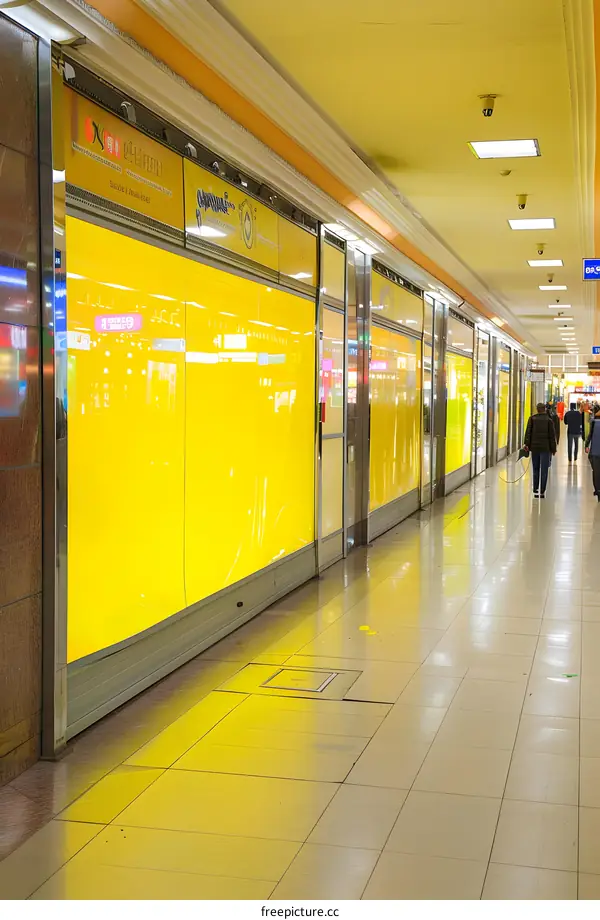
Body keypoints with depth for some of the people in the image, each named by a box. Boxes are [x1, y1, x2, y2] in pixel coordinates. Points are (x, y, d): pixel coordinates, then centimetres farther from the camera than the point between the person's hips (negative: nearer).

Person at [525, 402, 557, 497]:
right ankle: (542, 491, -4)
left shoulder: (532, 419, 1)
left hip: (534, 447, 2)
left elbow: (528, 432, -4)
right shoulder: (549, 420, -3)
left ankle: (535, 490, 15)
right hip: (545, 448, -2)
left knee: (535, 469, 13)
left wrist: (527, 443, -3)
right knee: (544, 470, -1)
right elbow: (552, 435, -1)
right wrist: (553, 448, 4)